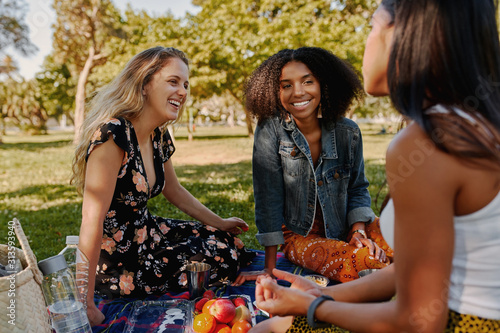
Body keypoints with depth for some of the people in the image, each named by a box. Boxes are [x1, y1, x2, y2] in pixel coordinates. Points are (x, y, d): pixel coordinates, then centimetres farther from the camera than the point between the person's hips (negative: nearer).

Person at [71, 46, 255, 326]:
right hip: (118, 259, -8)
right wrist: (86, 305, -27)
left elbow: (175, 191, 15)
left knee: (229, 243, 11)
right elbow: (92, 222, -29)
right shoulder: (113, 135, -28)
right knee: (223, 257, -3)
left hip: (148, 233, 8)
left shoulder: (159, 137, 0)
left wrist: (220, 223, 21)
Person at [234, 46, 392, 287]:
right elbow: (268, 198, -16)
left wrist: (359, 230, -13)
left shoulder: (348, 132, -6)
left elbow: (357, 188, 6)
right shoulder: (269, 131, -16)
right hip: (299, 235, -4)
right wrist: (269, 268, -14)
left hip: (344, 228, 4)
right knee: (366, 263, -27)